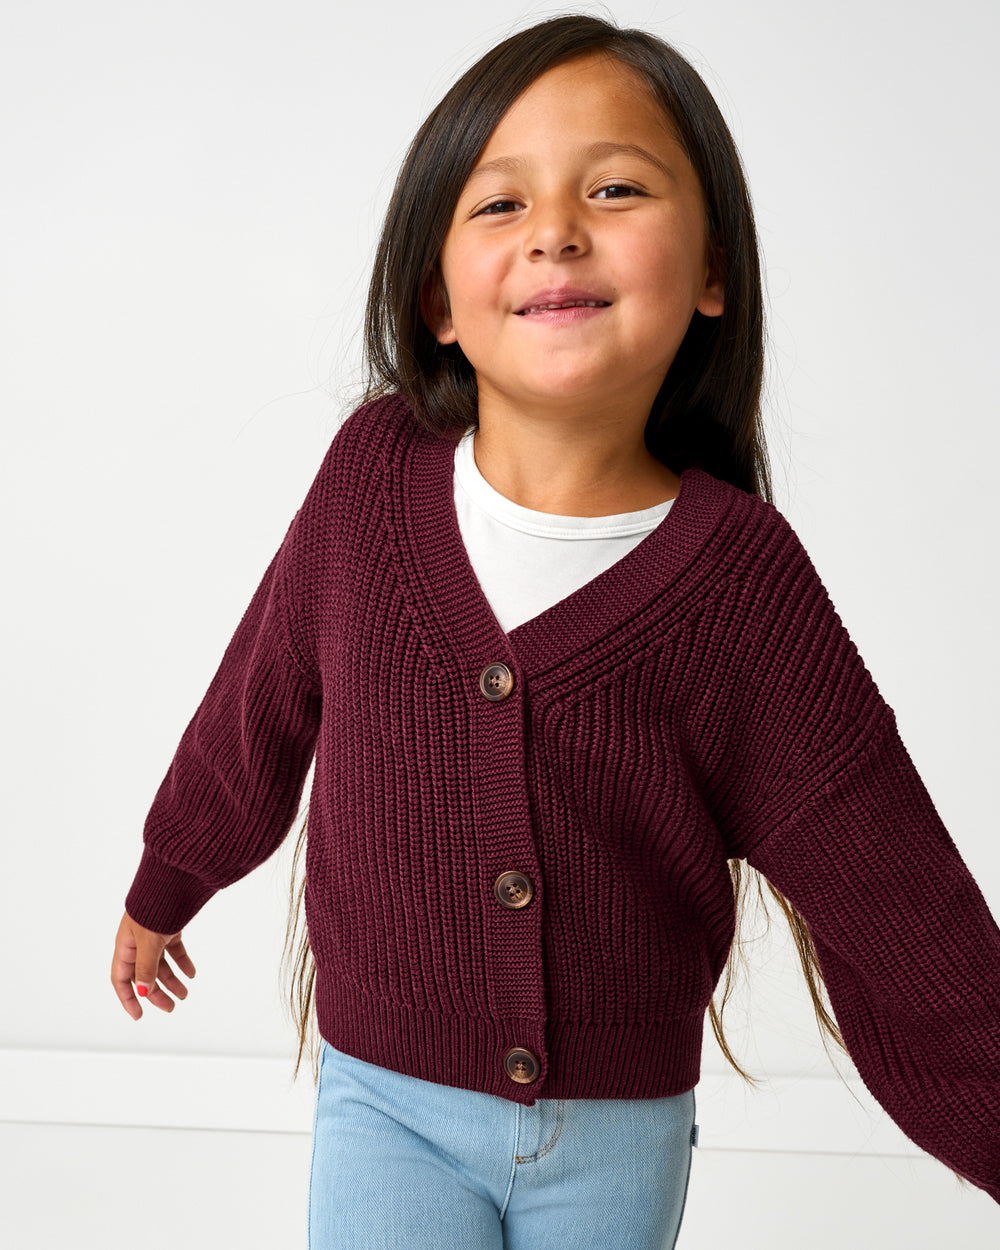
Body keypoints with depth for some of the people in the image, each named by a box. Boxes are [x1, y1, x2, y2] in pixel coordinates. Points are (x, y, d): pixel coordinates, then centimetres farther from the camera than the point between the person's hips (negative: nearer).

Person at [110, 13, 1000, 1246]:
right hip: (388, 1107, 0)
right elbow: (258, 708, 5)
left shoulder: (740, 575, -16)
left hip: (621, 1131, 0)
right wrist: (164, 887, 18)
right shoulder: (374, 472, -12)